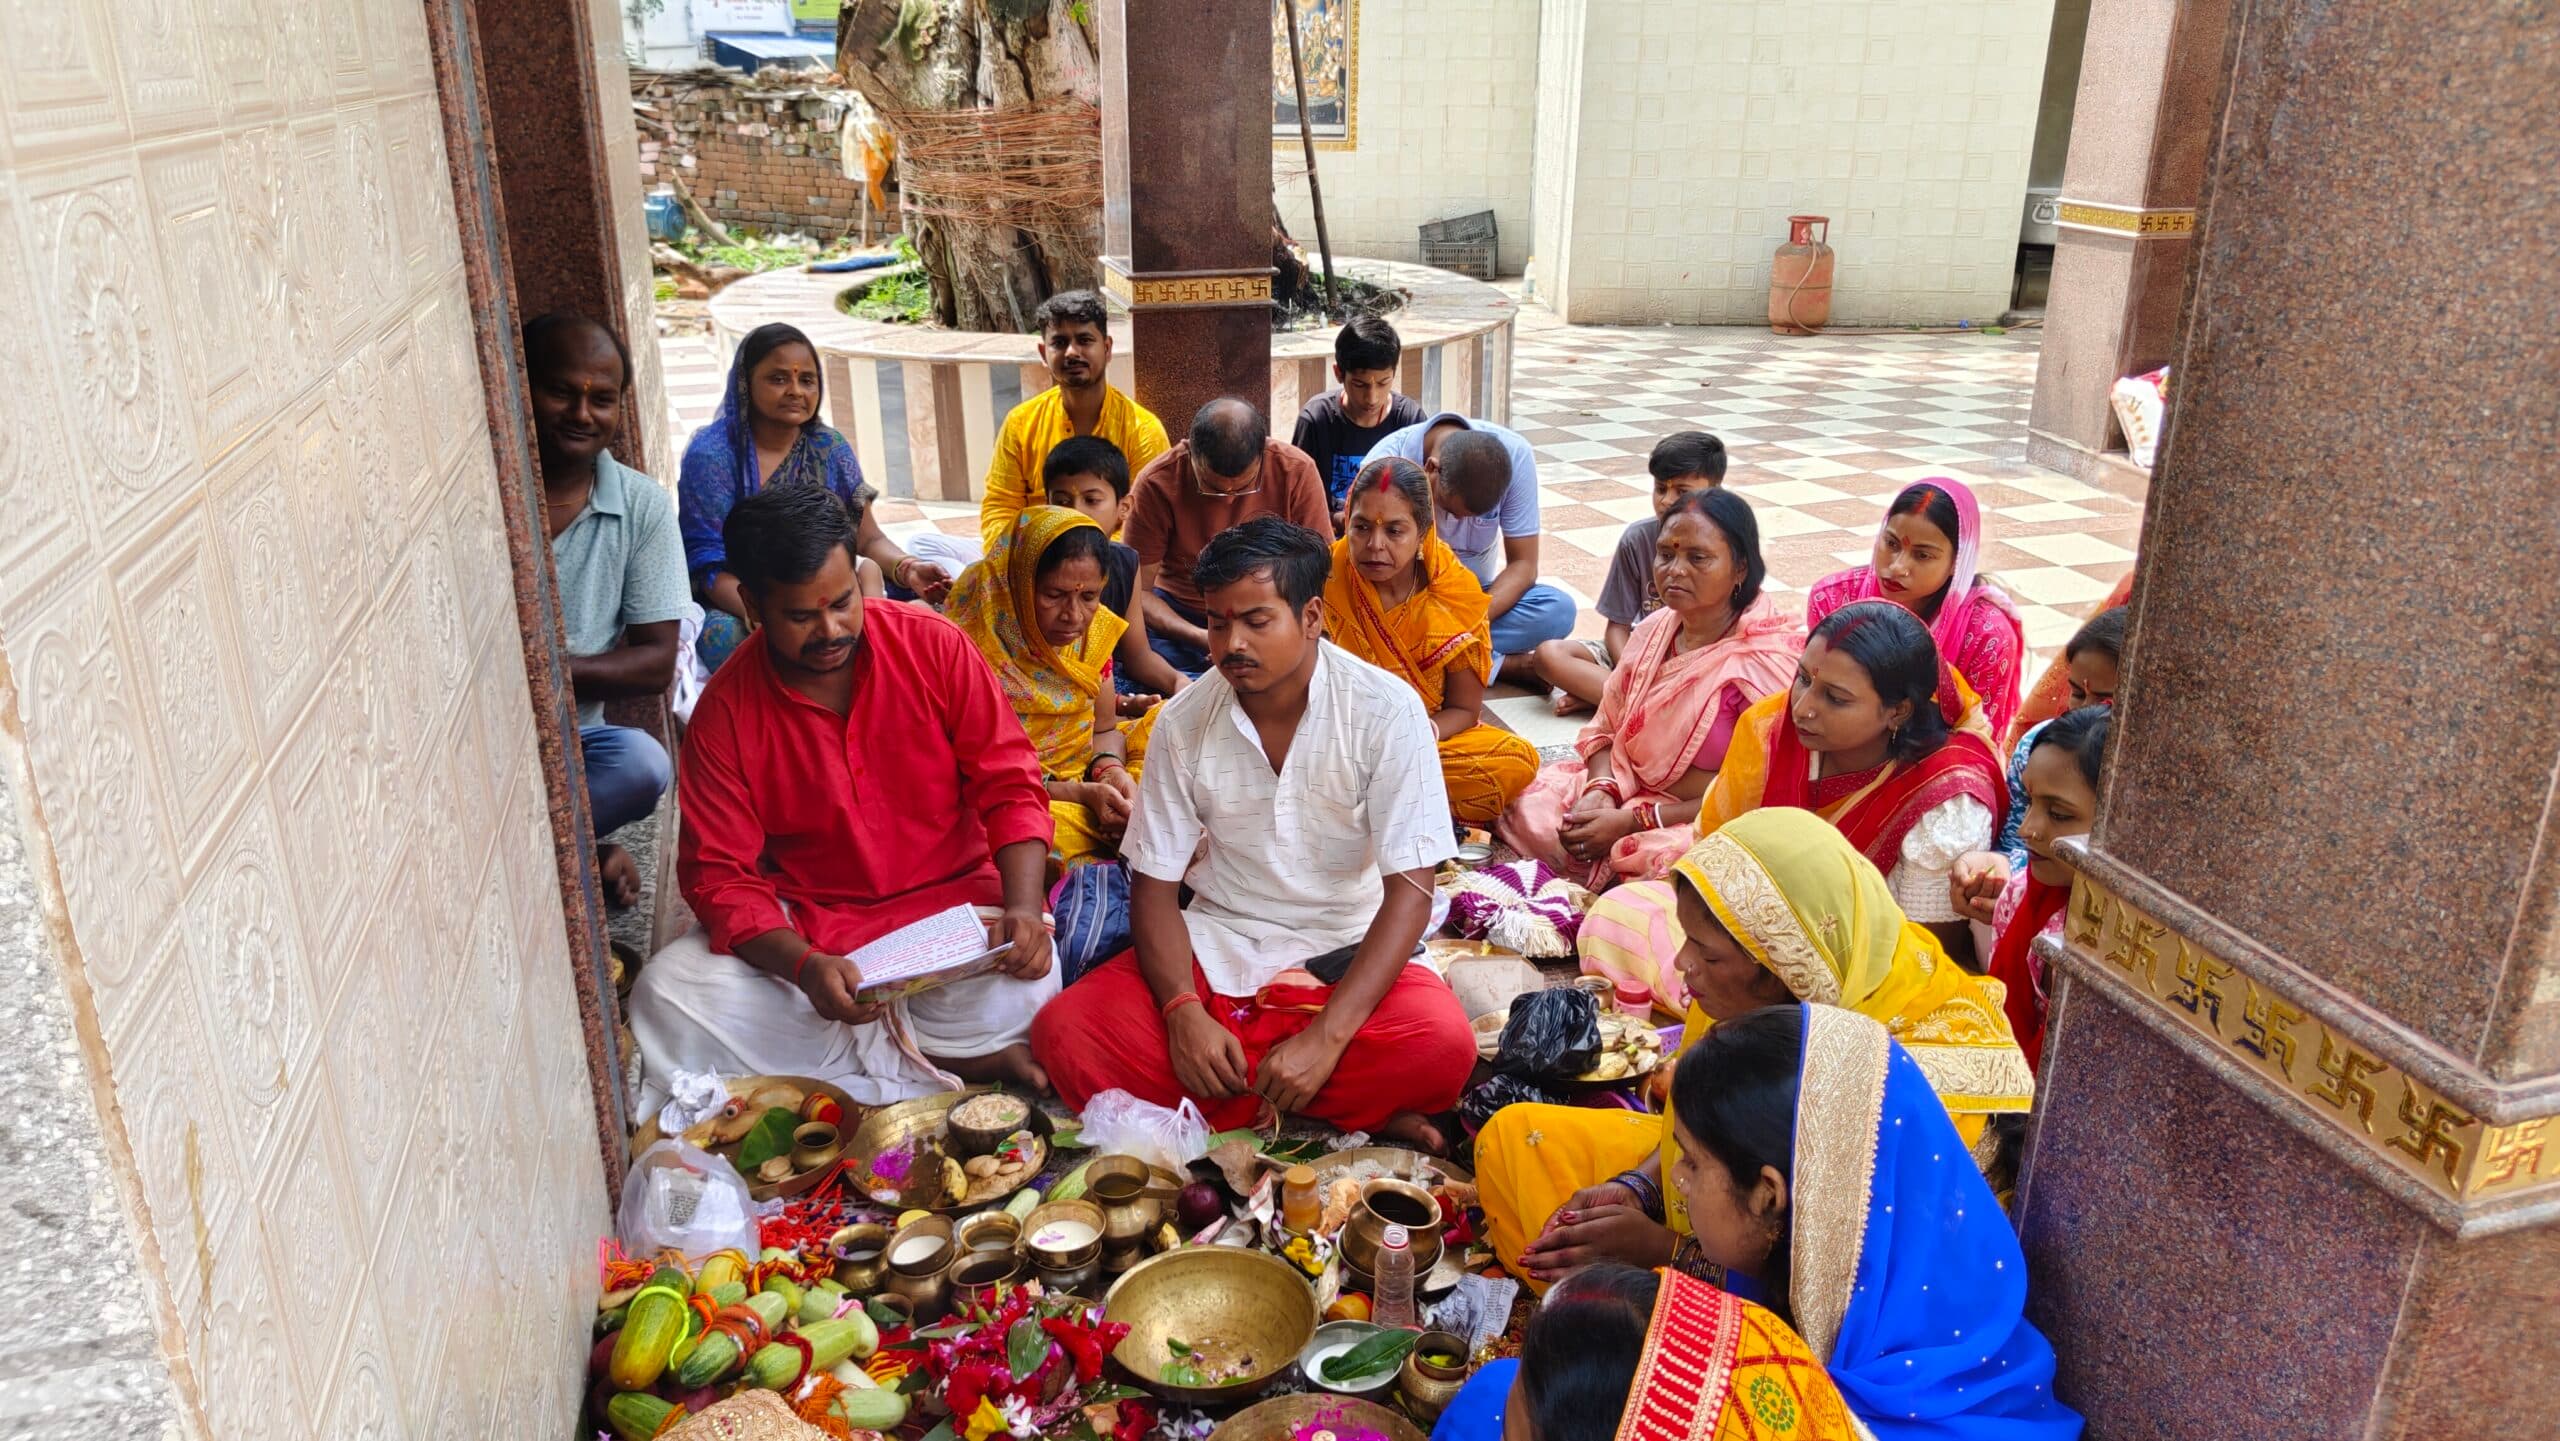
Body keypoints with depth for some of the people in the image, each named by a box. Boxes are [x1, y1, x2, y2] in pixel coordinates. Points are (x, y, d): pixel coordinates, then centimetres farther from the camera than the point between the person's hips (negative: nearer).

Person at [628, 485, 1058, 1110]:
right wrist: (804, 964, -28)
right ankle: (956, 1061, -21)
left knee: (1016, 992, -34)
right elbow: (720, 874, -8)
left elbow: (1010, 787, -6)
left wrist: (1023, 908, -24)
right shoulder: (725, 710, -7)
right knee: (666, 996, -24)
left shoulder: (934, 646, -8)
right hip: (803, 929, 2)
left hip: (950, 901, -2)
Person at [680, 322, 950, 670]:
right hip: (735, 607, -3)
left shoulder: (829, 448, 5)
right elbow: (711, 568, -13)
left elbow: (869, 540, 6)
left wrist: (906, 569, -18)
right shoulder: (711, 455, -9)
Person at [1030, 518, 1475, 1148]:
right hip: (1215, 949, 4)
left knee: (1444, 1046, -33)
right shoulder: (1184, 722, -5)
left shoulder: (1387, 711, -14)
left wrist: (1326, 1037, -27)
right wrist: (1183, 1012, -21)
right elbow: (1154, 884, -2)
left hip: (1344, 952, -3)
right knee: (1062, 1033, -22)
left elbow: (1410, 891, -17)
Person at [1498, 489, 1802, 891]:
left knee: (1649, 859, -36)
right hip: (1627, 790, 6)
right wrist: (1602, 790, -13)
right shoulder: (1652, 631, 6)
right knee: (1525, 810, -15)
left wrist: (1634, 821, -20)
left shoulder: (1769, 659, -15)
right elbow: (1605, 730, 11)